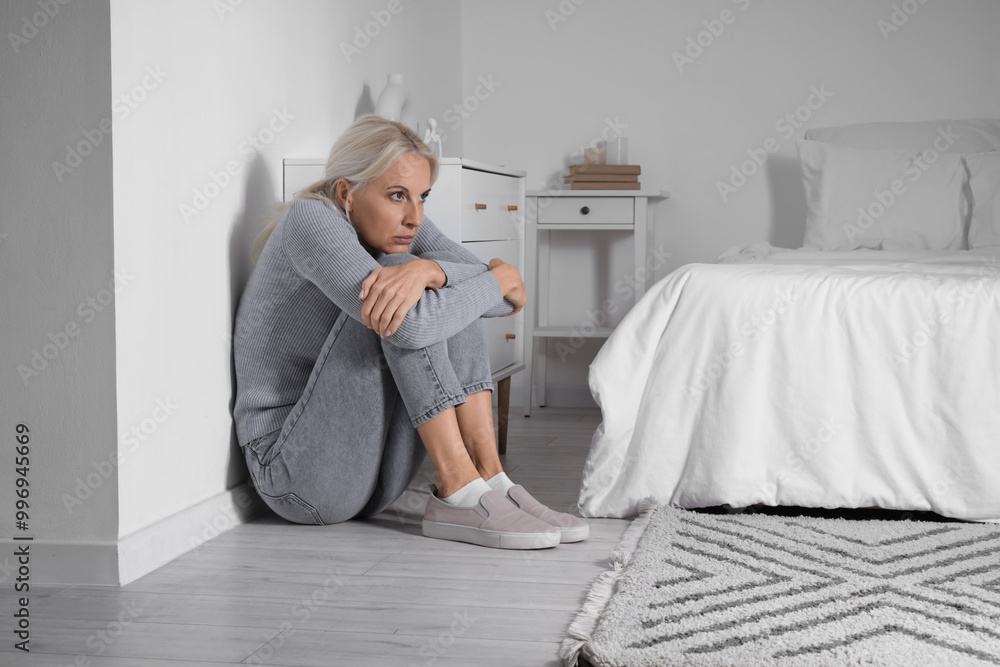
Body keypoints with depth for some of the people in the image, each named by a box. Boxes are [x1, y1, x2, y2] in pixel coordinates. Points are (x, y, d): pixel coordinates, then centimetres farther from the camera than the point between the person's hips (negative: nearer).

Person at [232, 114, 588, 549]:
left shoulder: (402, 231, 5)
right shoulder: (310, 219, -16)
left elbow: (505, 299, -12)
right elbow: (413, 326, -30)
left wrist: (428, 269, -31)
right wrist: (497, 281, -14)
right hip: (294, 475, -7)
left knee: (449, 297, -8)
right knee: (402, 312, -22)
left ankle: (489, 479, -16)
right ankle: (458, 491, -24)